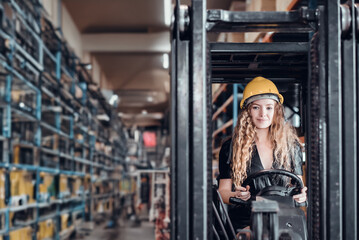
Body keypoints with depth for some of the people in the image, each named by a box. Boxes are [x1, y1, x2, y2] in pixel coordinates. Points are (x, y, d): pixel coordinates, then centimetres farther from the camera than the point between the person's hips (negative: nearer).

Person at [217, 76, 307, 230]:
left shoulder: (292, 145, 14)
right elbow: (223, 191, 7)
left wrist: (301, 195, -9)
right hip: (244, 223, -2)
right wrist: (236, 196, -17)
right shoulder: (231, 147, 7)